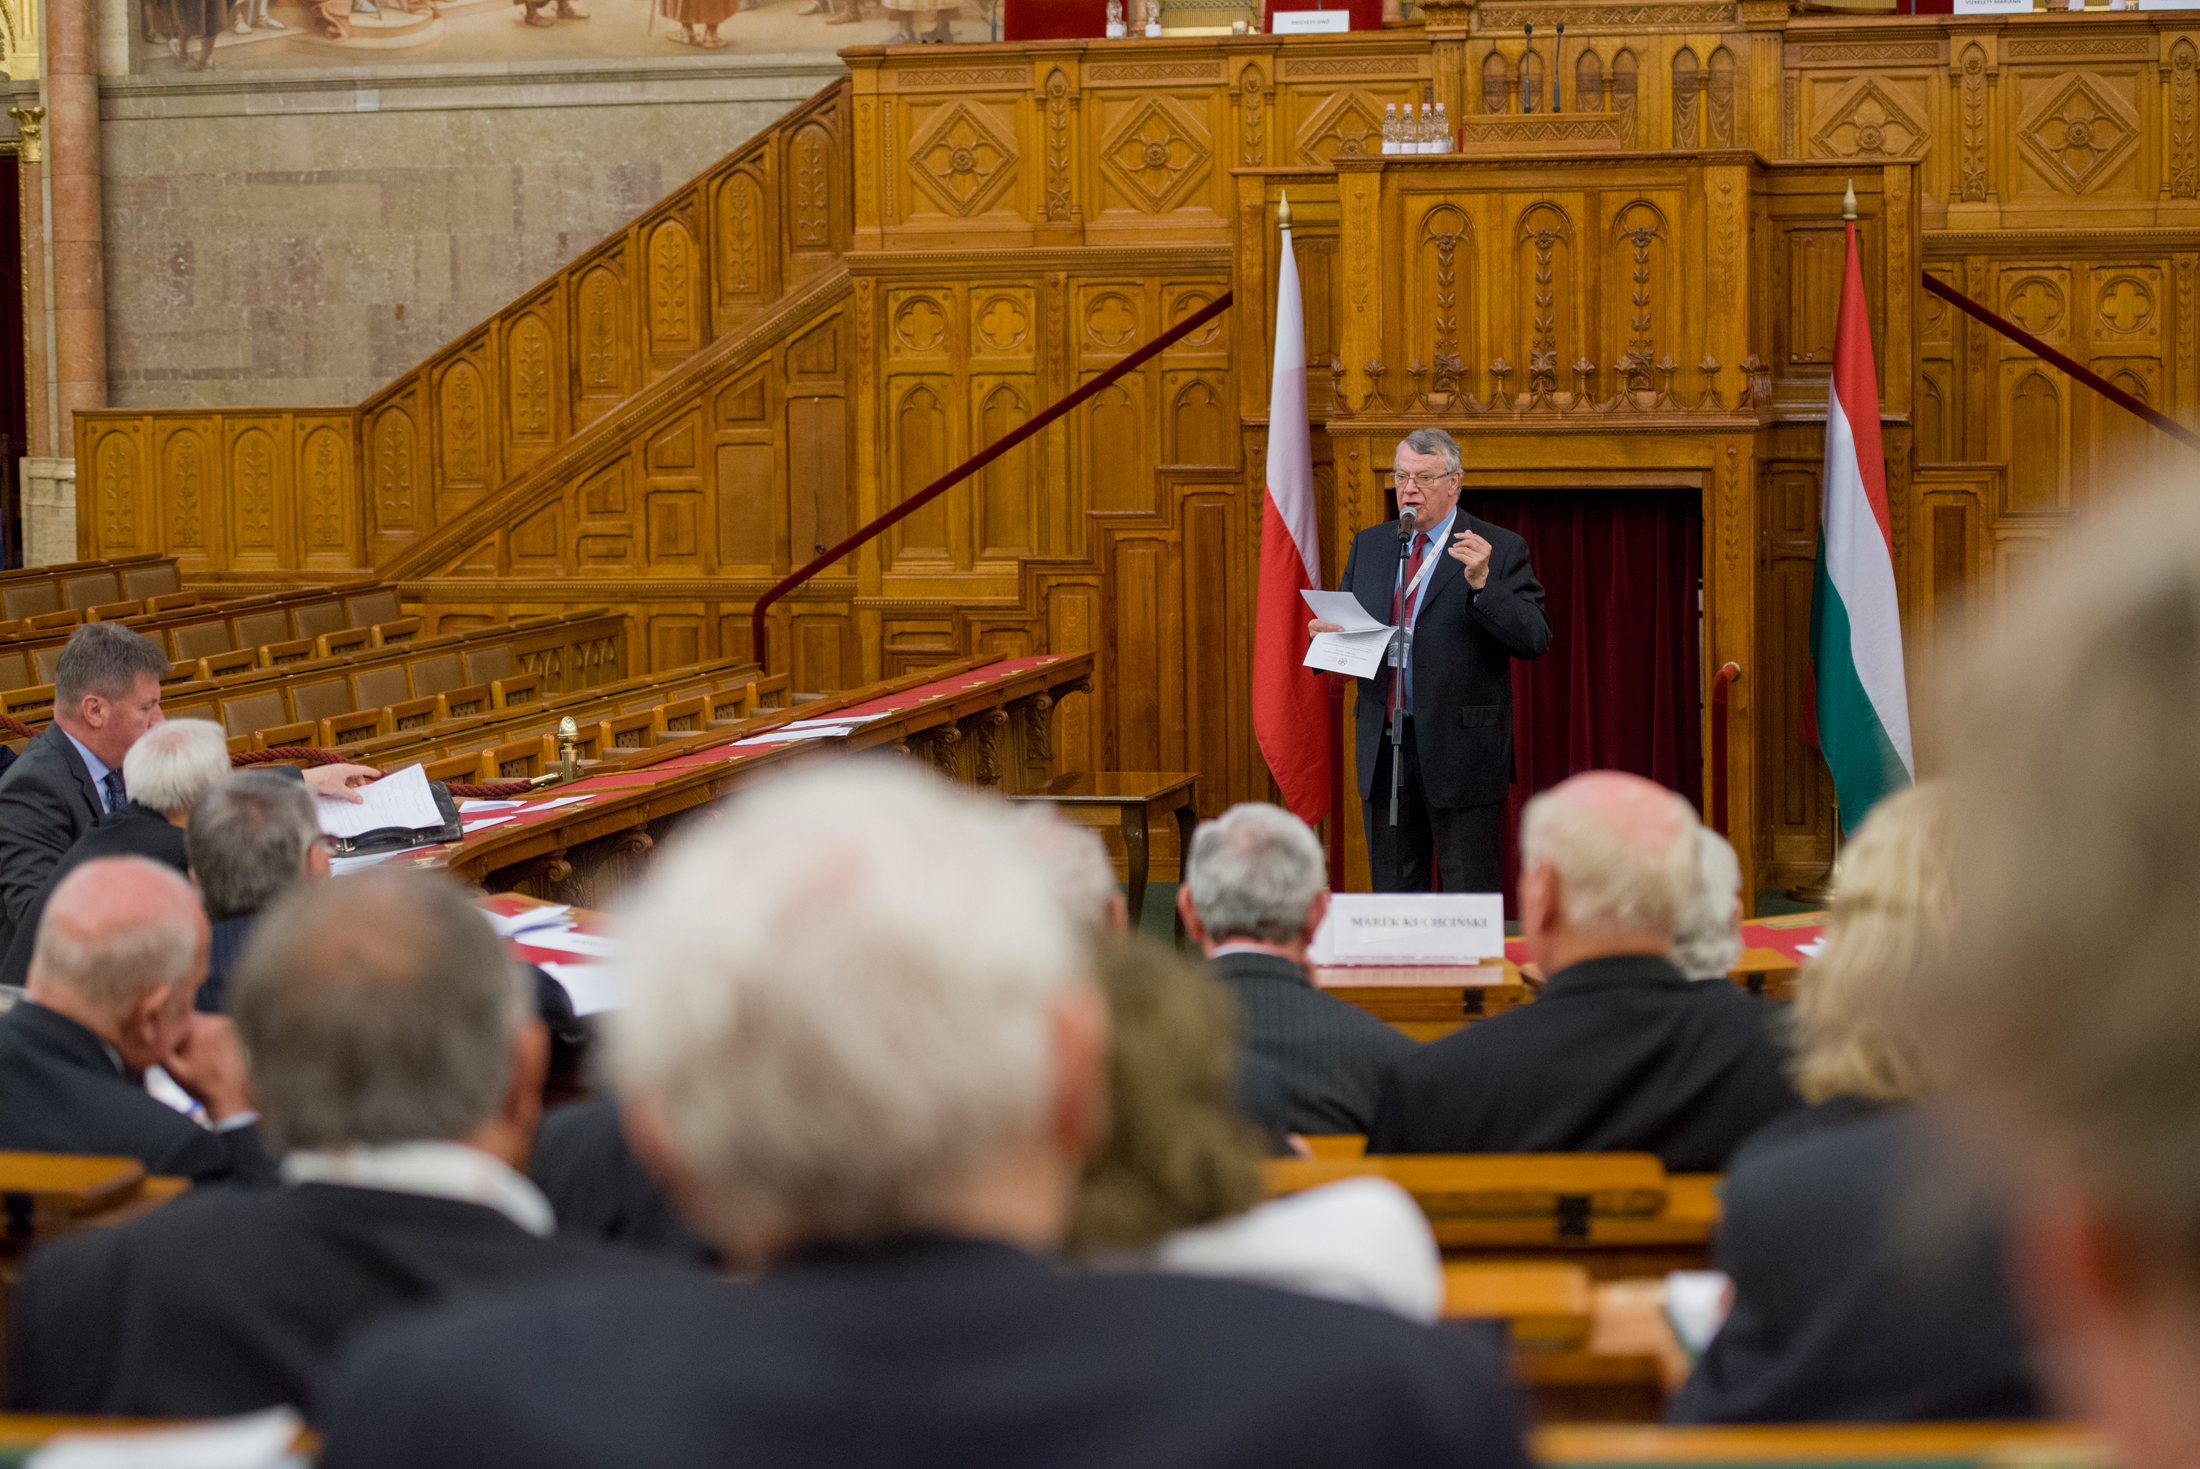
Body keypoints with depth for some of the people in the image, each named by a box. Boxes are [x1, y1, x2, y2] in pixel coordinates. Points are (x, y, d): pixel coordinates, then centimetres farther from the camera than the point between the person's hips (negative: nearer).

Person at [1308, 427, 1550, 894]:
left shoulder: (1500, 550, -3)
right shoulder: (1368, 545, 13)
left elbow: (1536, 640, -11)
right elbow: (1342, 624, 19)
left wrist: (1482, 583, -25)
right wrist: (1326, 635, -5)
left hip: (1460, 748, -5)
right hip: (1382, 747, 5)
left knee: (1469, 902, -2)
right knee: (1392, 893, 11)